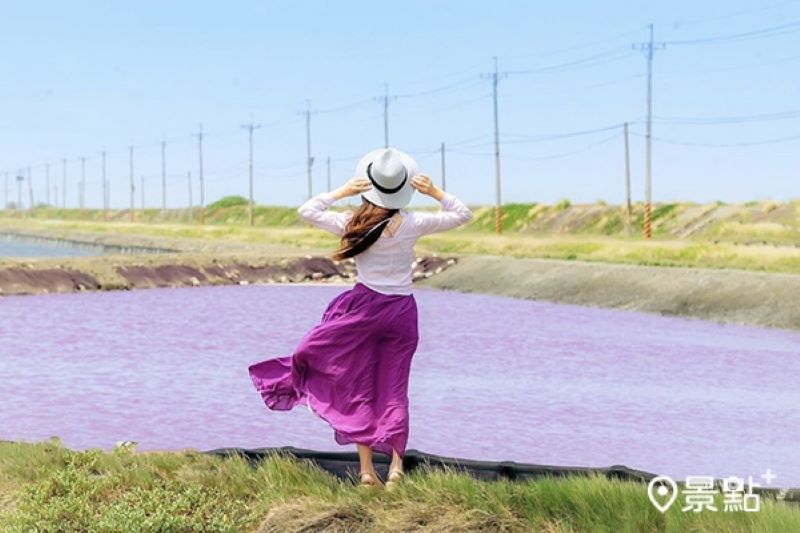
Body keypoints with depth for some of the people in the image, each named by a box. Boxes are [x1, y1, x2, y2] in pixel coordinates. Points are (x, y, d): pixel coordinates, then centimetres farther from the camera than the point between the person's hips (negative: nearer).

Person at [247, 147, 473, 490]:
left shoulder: (354, 223, -7)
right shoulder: (413, 224, -5)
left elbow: (307, 210, 4)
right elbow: (463, 215, 8)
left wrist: (342, 191, 3)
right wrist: (435, 192, 4)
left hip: (364, 307, -1)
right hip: (402, 310, 1)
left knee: (360, 387, 5)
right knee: (394, 389, 7)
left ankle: (367, 470, 1)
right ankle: (396, 463, -6)